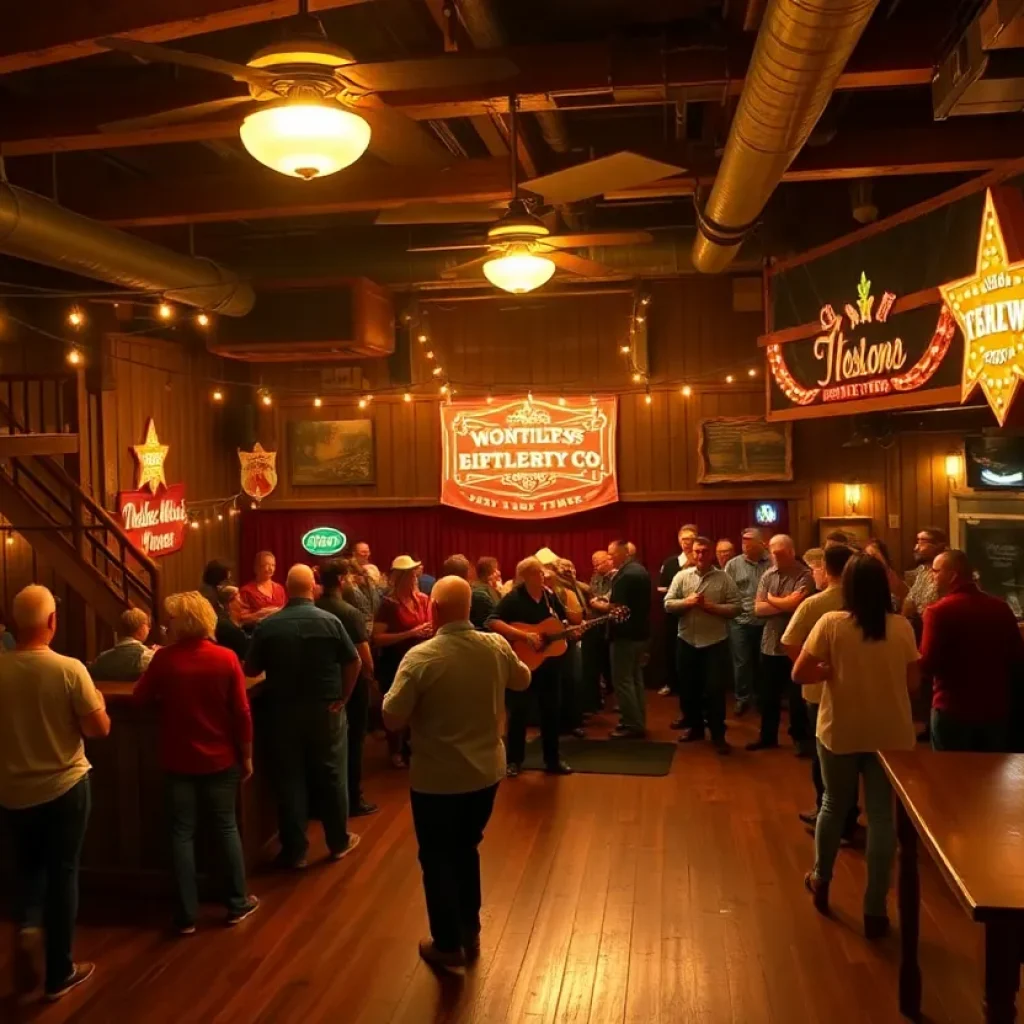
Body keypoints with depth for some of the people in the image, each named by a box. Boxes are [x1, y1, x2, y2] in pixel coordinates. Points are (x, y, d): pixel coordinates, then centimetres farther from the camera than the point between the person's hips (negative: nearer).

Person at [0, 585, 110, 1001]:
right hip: (64, 786, -3)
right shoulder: (69, 669, -19)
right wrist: (97, 702, 5)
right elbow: (100, 729, -14)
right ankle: (59, 973, 20)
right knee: (61, 873, 11)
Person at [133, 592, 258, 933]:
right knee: (226, 828, 13)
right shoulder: (226, 658, -10)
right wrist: (246, 755, 1)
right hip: (220, 760, 1)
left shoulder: (164, 659, -11)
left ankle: (186, 915, 11)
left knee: (182, 834, 8)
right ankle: (237, 903, 21)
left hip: (179, 761, -1)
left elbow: (140, 698, 2)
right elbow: (241, 712, -8)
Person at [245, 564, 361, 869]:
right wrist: (342, 697, 5)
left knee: (289, 779, 8)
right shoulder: (330, 621, -9)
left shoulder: (267, 626, -8)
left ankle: (294, 850, 13)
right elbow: (354, 662, -5)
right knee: (331, 775, 12)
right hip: (326, 709, 0)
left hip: (284, 711, 1)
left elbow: (250, 669, 1)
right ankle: (339, 841, 25)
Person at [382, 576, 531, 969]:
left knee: (437, 859, 15)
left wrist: (396, 689, 0)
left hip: (437, 779, -5)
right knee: (466, 849, 24)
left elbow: (392, 719, -19)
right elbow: (523, 680, 12)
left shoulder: (420, 657, -23)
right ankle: (470, 935, 35)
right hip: (486, 772, 5)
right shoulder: (496, 647, -8)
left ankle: (447, 945, 27)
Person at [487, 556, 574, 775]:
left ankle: (552, 759, 23)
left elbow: (562, 622, 17)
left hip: (549, 663, 5)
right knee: (518, 711, 3)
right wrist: (525, 635, -29)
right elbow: (492, 622, -25)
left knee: (551, 710, 11)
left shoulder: (551, 596, 4)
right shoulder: (513, 598, -13)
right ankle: (514, 760, 16)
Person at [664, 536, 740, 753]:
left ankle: (718, 734, 13)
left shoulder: (724, 578, -3)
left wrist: (710, 606, -17)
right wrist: (687, 602, -17)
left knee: (715, 690, 1)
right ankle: (694, 726, 31)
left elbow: (736, 607, -8)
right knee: (688, 687, 14)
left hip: (715, 642, -3)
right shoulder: (681, 576, 2)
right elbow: (668, 604, -1)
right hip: (687, 641, 3)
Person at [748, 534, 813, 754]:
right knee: (768, 695, 16)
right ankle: (768, 735, 30)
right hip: (770, 644, 5)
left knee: (797, 695, 7)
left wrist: (771, 599, -5)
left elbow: (794, 604, -23)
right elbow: (758, 609, -2)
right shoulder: (767, 576, 5)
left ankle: (801, 738, 23)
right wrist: (785, 604, -15)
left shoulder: (804, 575, -12)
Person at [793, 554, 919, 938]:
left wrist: (834, 670, 3)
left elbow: (799, 674, -11)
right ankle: (875, 910, 12)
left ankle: (821, 881, 37)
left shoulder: (830, 623, -12)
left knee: (834, 805, 19)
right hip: (891, 734, 1)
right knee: (882, 816, 7)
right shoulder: (902, 627, -6)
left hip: (841, 732, 0)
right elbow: (912, 681, 3)